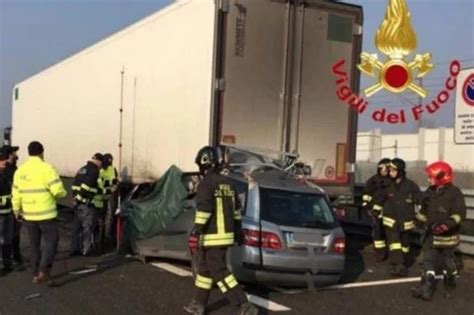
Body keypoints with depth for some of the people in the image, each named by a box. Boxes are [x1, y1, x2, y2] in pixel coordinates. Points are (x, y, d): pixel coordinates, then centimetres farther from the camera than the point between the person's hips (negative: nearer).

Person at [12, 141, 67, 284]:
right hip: (46, 214, -5)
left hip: (28, 215, 6)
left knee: (35, 245, 15)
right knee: (51, 241, 4)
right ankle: (43, 271, -7)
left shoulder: (20, 170, 5)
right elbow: (58, 191, -19)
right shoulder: (46, 168, -13)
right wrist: (63, 193, 3)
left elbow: (16, 194, 9)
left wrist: (17, 211, 22)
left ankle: (36, 273, 19)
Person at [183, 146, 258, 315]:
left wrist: (195, 234, -22)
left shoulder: (206, 183, -14)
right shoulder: (227, 183, 12)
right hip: (225, 235, 9)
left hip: (212, 237, -9)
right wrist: (237, 231, 25)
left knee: (220, 273, -6)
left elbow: (203, 210, -23)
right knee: (205, 269, 18)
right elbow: (236, 209, 18)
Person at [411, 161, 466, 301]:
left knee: (447, 261, 10)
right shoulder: (430, 192, 6)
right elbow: (424, 210, 22)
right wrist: (419, 219, 12)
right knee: (428, 261, -2)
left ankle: (449, 286, 32)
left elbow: (459, 214, -21)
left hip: (447, 236, -5)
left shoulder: (454, 193, -14)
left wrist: (446, 225, -31)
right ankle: (426, 289, -6)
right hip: (432, 234, 6)